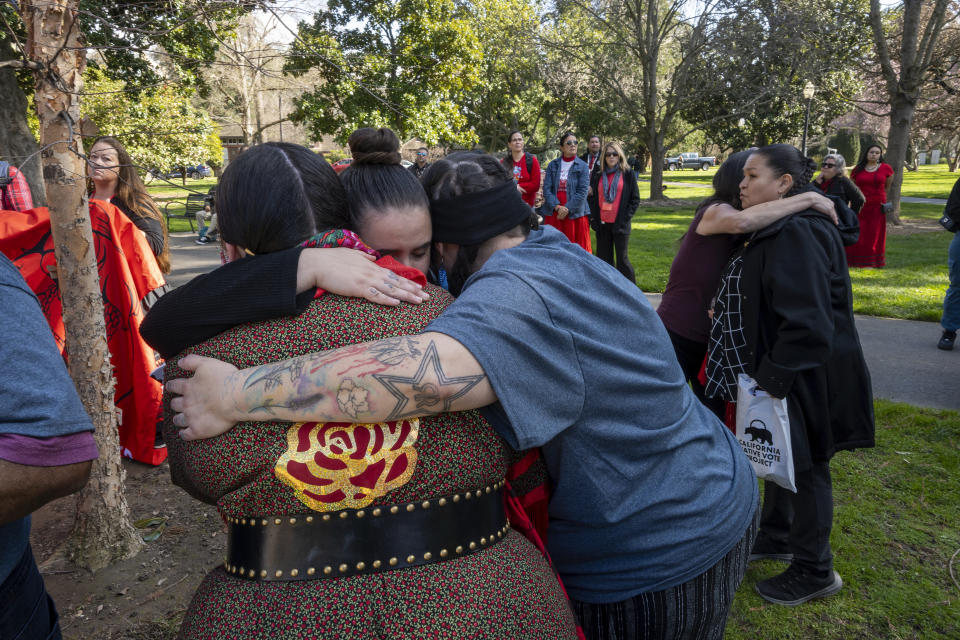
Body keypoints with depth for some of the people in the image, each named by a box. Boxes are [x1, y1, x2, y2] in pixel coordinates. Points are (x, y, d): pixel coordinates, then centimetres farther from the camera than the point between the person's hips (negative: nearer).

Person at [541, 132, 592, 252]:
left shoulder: (582, 166, 3)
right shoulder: (552, 165, 9)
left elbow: (582, 191, -6)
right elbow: (546, 189, 0)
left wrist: (567, 209, -14)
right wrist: (557, 206, -14)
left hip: (575, 214, -2)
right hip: (553, 214, 2)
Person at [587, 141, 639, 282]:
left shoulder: (628, 174, 3)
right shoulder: (597, 175, 10)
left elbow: (635, 199, 3)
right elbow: (592, 198, 14)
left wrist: (625, 217, -7)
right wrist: (593, 218, 3)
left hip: (620, 223, -3)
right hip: (602, 224, 3)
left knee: (622, 259, -2)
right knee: (604, 259, 7)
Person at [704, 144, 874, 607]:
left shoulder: (798, 234, -25)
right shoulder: (770, 232, 8)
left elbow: (806, 323, -31)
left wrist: (771, 382, -26)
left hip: (806, 376, -10)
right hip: (775, 368, 10)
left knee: (804, 466, 6)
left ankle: (814, 572, 25)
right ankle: (776, 537, 43)